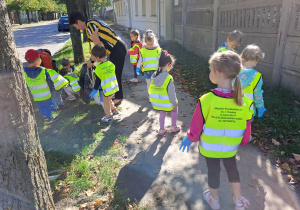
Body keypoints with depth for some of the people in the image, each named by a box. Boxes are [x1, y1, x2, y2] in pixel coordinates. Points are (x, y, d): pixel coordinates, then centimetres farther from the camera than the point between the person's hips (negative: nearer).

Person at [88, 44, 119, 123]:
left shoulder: (98, 68, -20)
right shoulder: (111, 64, -2)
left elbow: (98, 81, -13)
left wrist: (94, 91, -1)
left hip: (106, 89, -7)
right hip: (113, 87, 7)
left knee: (106, 103, 12)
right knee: (109, 100, 29)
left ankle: (109, 116, 24)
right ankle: (114, 110, 44)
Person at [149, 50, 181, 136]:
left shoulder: (154, 76, -6)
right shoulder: (168, 78, -24)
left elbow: (150, 90, 2)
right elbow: (171, 93, -19)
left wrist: (151, 99, 15)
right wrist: (175, 103, -5)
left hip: (156, 103, 5)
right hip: (167, 104, -5)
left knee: (162, 113, 28)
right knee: (175, 109, 24)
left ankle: (161, 130, 34)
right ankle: (173, 127, 35)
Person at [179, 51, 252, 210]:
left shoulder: (206, 100, -28)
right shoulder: (242, 101, -17)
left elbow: (196, 126, -17)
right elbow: (246, 131, -7)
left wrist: (190, 139, 3)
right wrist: (241, 143, 13)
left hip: (209, 148, -2)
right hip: (230, 148, 3)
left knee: (213, 172, 19)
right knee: (232, 170, 25)